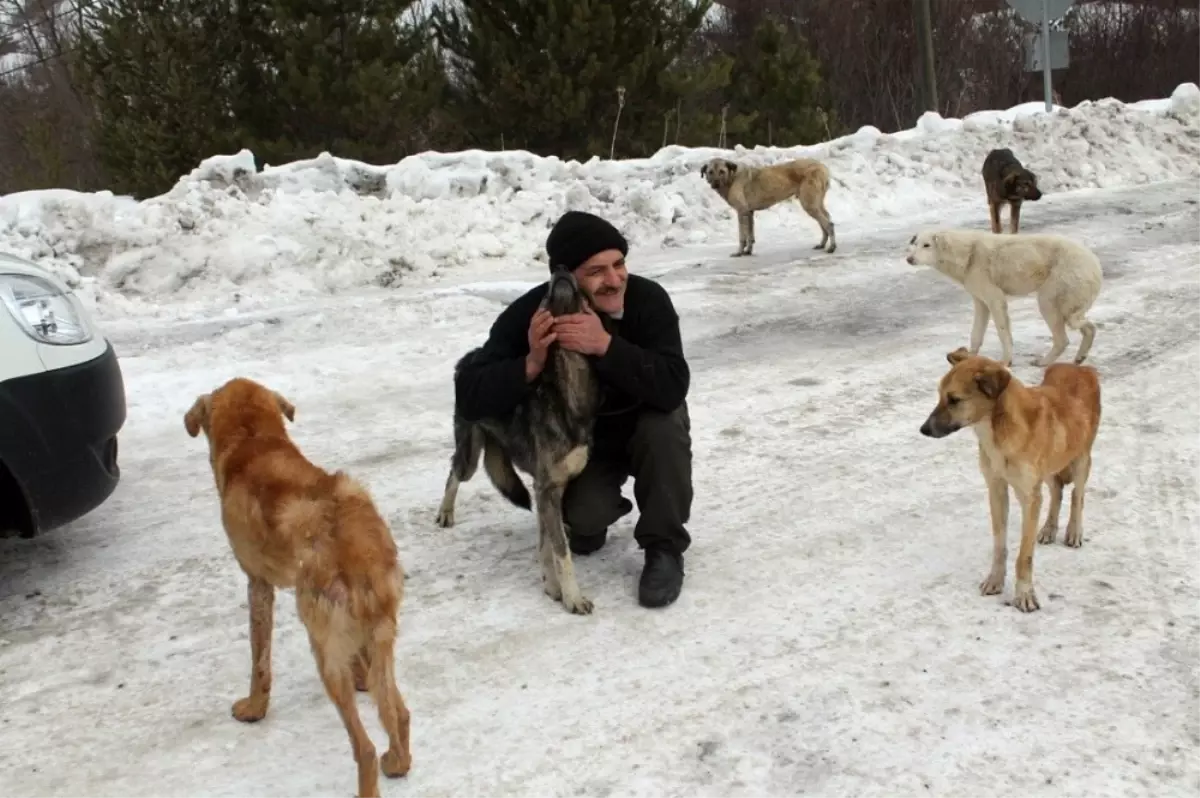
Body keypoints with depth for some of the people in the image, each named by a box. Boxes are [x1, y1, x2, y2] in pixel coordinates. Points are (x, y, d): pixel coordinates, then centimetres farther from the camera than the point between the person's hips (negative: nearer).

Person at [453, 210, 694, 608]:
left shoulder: (648, 299, -27)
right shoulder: (530, 314, -25)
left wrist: (606, 346, -49)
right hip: (581, 438, 0)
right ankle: (592, 516, 16)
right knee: (585, 517, -24)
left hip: (645, 429, 0)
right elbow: (470, 398, -28)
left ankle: (664, 547, -13)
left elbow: (672, 389, -38)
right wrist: (531, 364, -45)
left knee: (665, 423, -32)